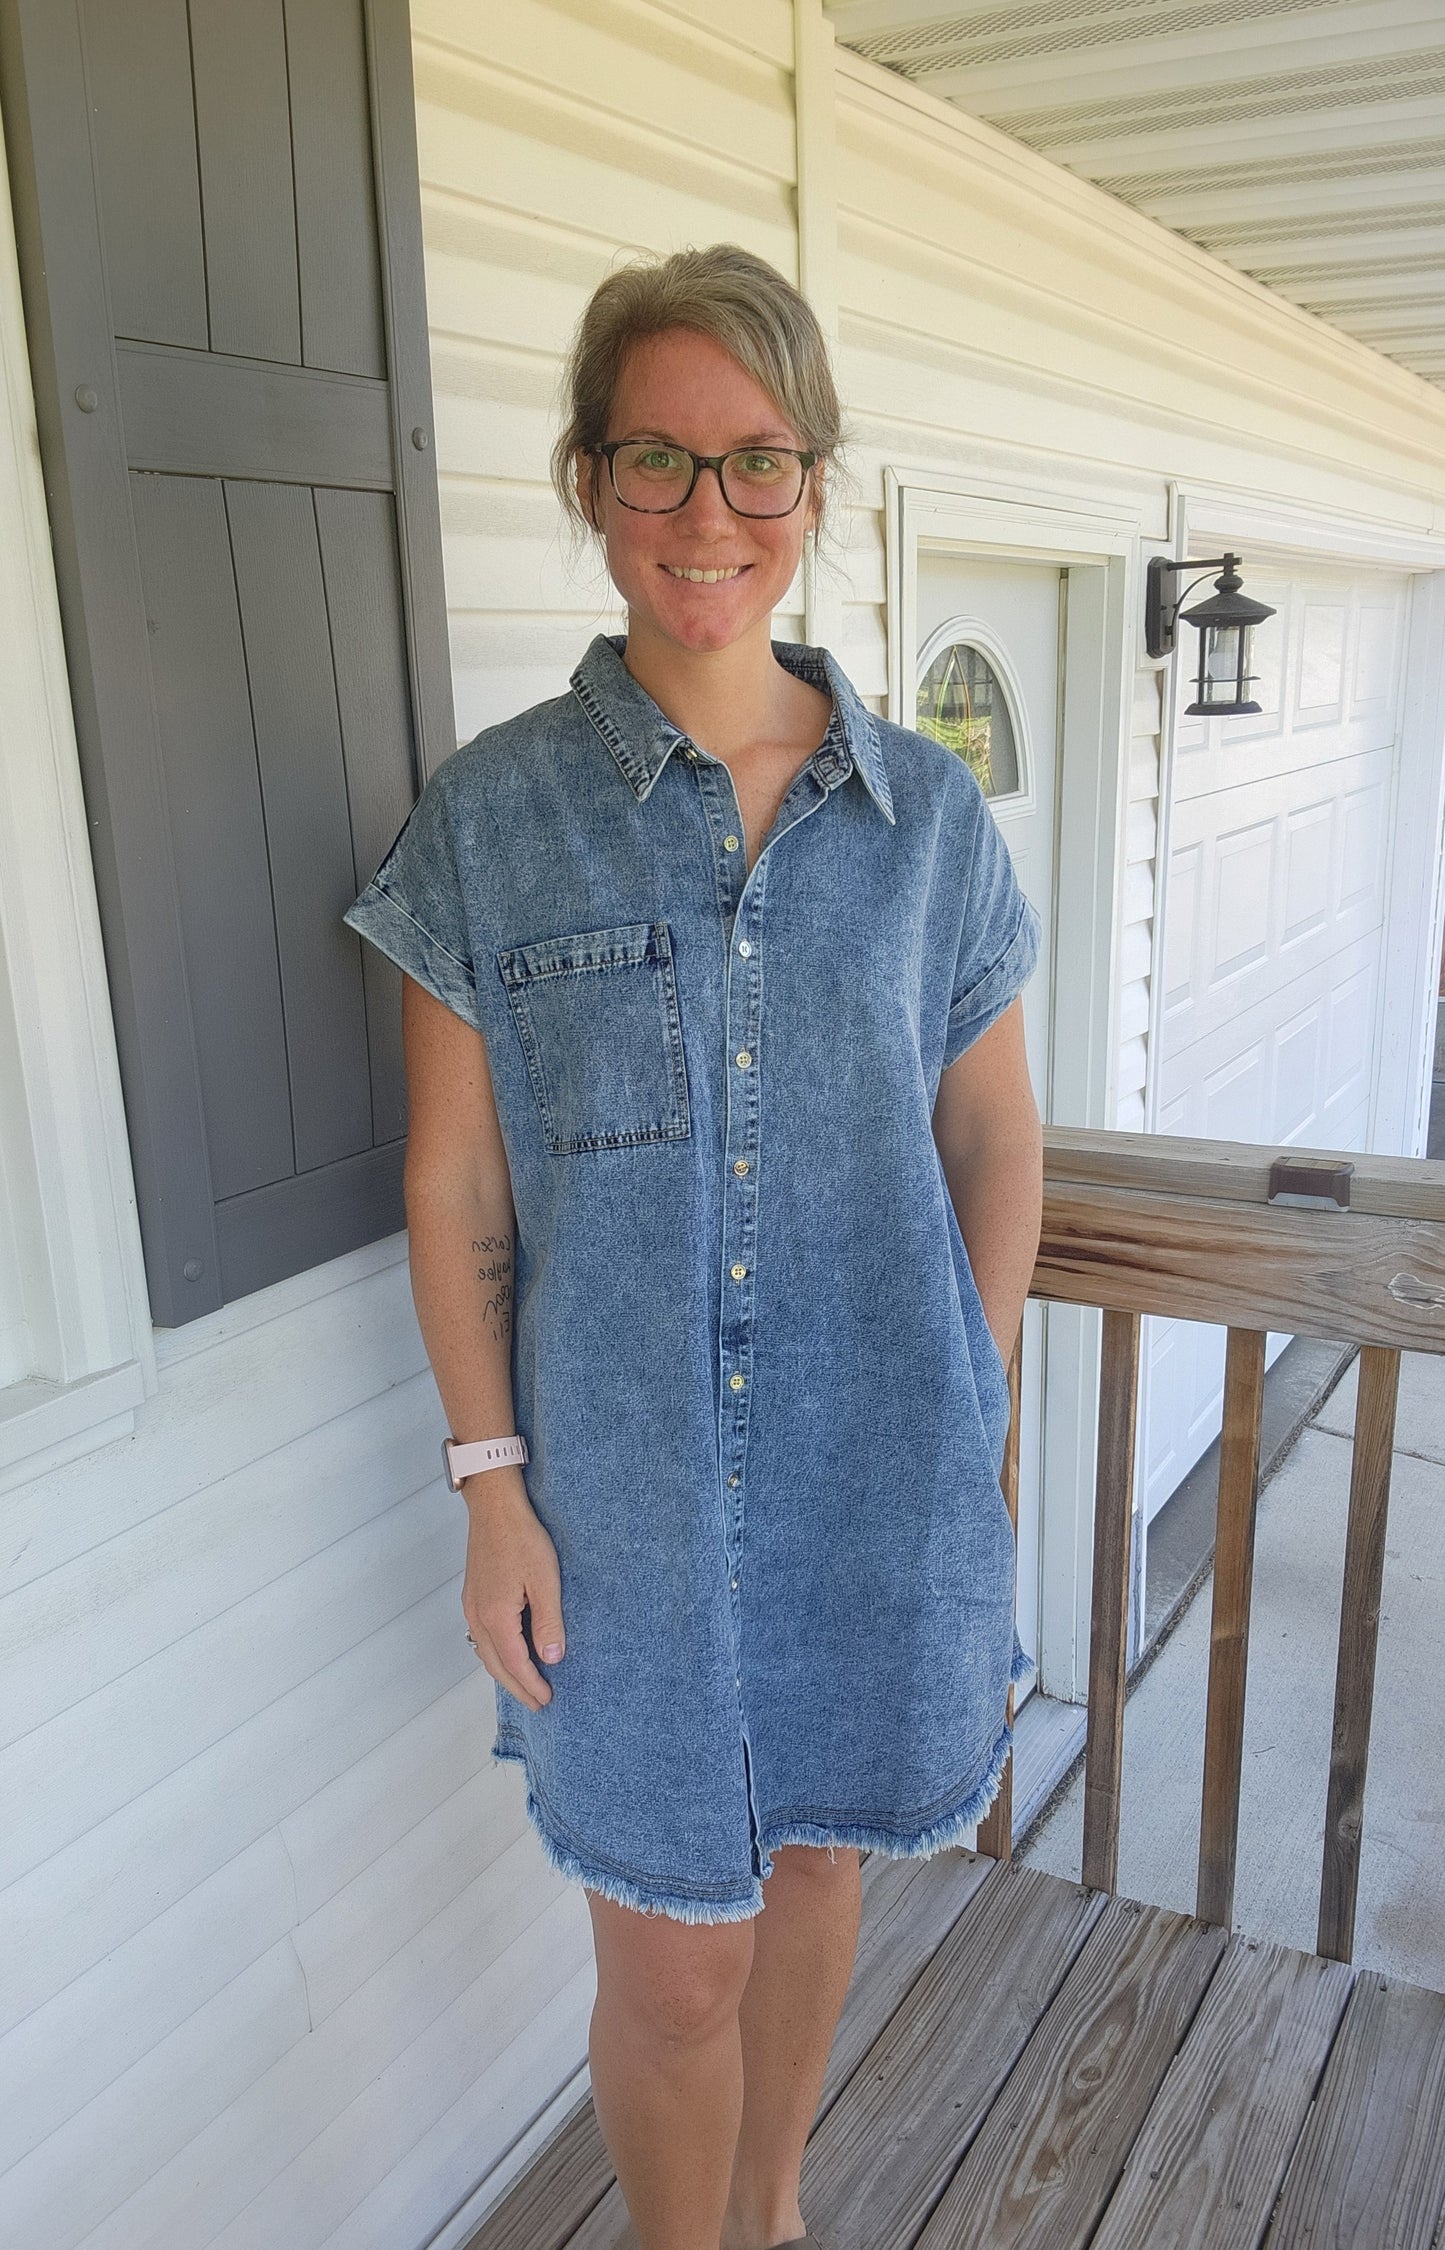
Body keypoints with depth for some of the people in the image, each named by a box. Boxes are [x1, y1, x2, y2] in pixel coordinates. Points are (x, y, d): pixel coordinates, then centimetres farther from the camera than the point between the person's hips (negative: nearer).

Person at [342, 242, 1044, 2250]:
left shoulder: (929, 813, -1)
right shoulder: (491, 816, -6)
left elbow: (997, 1147, 5)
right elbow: (458, 1191, -4)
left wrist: (964, 1424, 1)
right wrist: (493, 1485, -7)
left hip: (880, 1470, 3)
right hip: (624, 1481, -2)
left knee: (813, 1861, 22)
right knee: (676, 1959, 11)